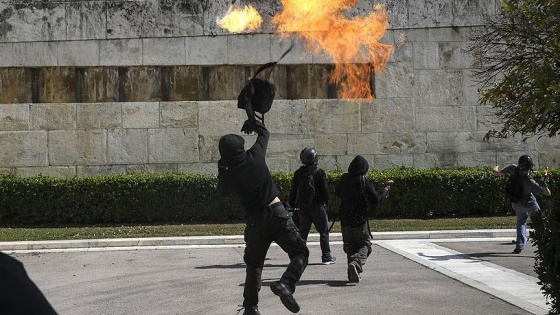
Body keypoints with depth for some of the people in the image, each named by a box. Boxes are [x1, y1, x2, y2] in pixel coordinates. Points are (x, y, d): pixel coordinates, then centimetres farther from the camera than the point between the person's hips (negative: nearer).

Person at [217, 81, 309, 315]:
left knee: (254, 264, 18)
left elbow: (223, 192, 18)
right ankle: (286, 283, -25)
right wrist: (249, 111, 26)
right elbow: (264, 133, 16)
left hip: (255, 222, 2)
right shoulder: (255, 156, -4)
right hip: (277, 214, -1)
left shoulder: (228, 173, -5)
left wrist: (221, 171, 21)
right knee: (300, 252, 1)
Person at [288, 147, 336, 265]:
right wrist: (326, 202, 6)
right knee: (323, 231, 4)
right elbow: (324, 190, -8)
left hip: (303, 206, 4)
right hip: (317, 206, -4)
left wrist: (292, 205, 14)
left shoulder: (298, 173, 4)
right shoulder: (319, 172, -9)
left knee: (302, 232, 9)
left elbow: (293, 191, 7)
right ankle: (326, 256, 4)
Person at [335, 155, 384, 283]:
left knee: (350, 247, 16)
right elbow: (375, 199, -15)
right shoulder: (363, 181, -14)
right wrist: (381, 197, 7)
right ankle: (356, 263, -22)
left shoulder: (344, 179, 2)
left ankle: (353, 274, 11)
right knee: (365, 245, 6)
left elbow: (337, 192, 20)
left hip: (345, 220, 5)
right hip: (360, 220, -5)